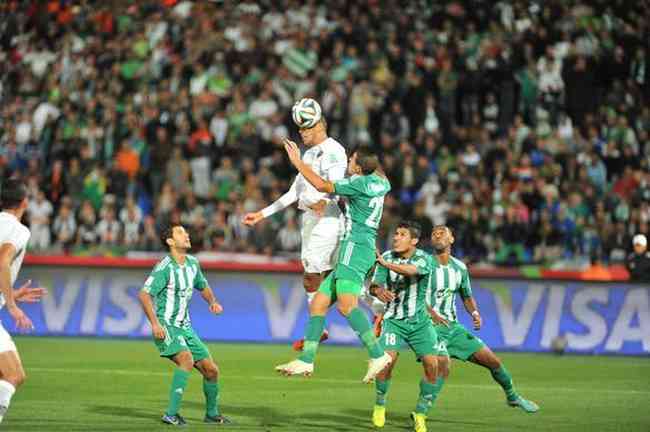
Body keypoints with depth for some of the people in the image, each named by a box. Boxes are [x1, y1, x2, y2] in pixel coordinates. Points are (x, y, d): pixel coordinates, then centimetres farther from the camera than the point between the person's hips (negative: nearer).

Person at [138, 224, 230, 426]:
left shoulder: (193, 263, 9)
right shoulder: (165, 267, -14)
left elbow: (203, 286, 27)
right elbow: (144, 294, -18)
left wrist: (212, 302, 6)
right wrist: (155, 324, -27)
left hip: (185, 327, 8)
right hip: (165, 327, -8)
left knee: (211, 370, 5)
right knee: (186, 360, -31)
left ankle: (212, 414, 28)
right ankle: (171, 414, -29)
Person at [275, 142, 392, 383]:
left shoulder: (360, 183, -7)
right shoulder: (379, 182, 18)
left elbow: (323, 186, -9)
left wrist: (298, 162, -1)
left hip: (355, 246, -10)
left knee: (346, 305, -25)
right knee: (318, 303, 7)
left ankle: (378, 355, -31)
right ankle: (306, 361, 4)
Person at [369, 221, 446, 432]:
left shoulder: (424, 258, -12)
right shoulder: (386, 257, -4)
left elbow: (411, 271, -35)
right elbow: (374, 284, -13)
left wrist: (385, 263, -49)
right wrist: (378, 290, -38)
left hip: (420, 321, 0)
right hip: (394, 320, 0)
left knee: (432, 364, -12)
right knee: (388, 359, -20)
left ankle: (420, 414, 7)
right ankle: (379, 404, 5)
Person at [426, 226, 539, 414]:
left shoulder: (460, 268, 8)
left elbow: (467, 297, 21)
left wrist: (475, 313, 0)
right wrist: (430, 312, -28)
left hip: (453, 326, 6)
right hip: (431, 327, -6)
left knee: (493, 361, 7)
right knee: (443, 367, -30)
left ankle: (512, 397, 30)